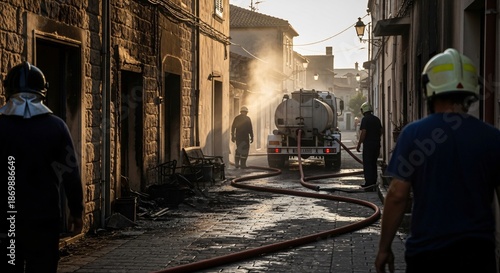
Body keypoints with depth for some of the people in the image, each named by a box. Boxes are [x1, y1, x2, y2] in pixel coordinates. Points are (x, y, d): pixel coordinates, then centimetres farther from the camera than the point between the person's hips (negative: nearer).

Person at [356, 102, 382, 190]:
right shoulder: (377, 119, 12)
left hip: (368, 144, -7)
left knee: (367, 164, -6)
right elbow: (380, 132, 19)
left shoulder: (365, 119, -11)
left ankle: (369, 184, -13)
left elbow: (363, 133, -16)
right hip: (376, 144, 7)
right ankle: (373, 182, 19)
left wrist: (359, 144, -10)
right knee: (373, 163, 15)